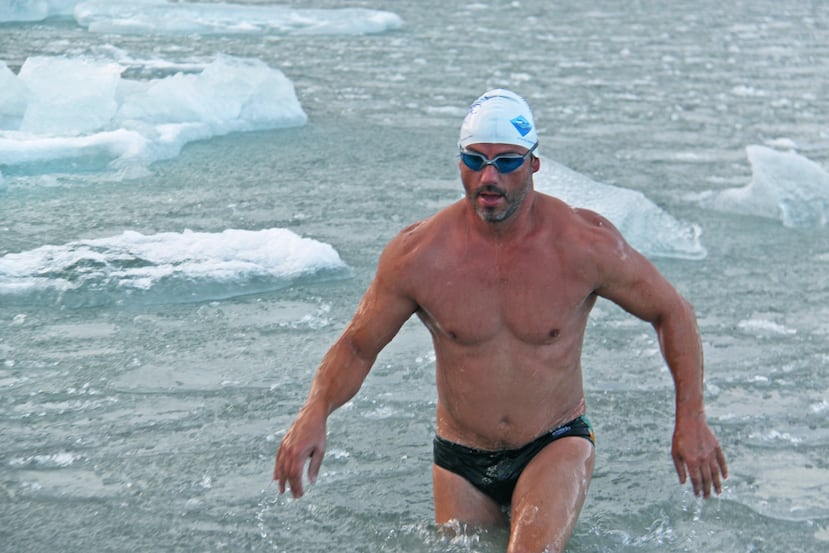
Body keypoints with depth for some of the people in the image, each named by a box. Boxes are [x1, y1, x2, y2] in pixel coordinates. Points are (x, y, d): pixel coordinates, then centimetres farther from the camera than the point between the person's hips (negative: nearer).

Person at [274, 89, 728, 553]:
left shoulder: (585, 244, -15)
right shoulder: (417, 254, -13)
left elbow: (672, 312, -2)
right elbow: (357, 346, -2)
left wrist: (691, 417, -9)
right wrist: (315, 414, -21)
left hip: (556, 446, -2)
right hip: (460, 460, 2)